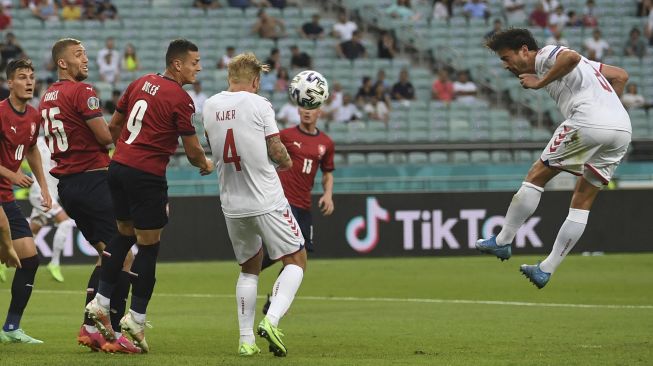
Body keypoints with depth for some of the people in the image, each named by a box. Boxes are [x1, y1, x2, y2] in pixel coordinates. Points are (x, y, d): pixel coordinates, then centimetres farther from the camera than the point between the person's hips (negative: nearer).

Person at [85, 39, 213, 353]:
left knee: (124, 235, 20)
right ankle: (136, 318, 3)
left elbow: (113, 125, 17)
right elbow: (192, 151, -7)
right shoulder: (181, 100, -10)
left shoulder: (141, 83, 10)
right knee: (148, 246, 2)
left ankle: (101, 302, 16)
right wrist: (206, 165, 15)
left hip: (118, 167, 7)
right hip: (147, 176, -7)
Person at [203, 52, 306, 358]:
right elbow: (277, 151, -7)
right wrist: (287, 161, 14)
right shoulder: (258, 104, -11)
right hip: (266, 201, -6)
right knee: (296, 260, 5)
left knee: (249, 268, 20)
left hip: (231, 204, 6)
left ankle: (246, 339, 11)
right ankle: (271, 320, -16)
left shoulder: (210, 106, 5)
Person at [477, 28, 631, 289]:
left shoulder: (545, 56, 5)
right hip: (622, 129, 9)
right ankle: (546, 270, 12)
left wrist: (540, 82, -10)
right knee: (582, 202, 10)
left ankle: (502, 241, 9)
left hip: (588, 122, -9)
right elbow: (620, 75, 30)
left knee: (536, 177, 4)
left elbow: (571, 57, -20)